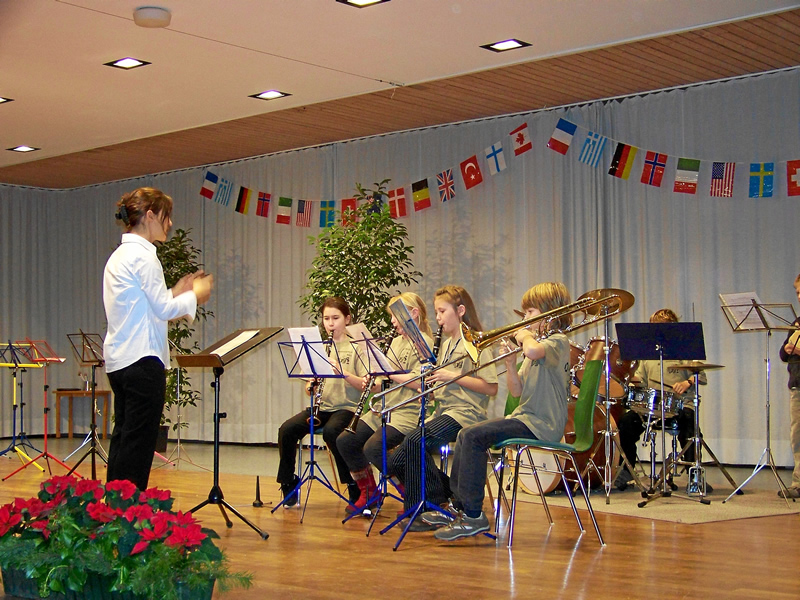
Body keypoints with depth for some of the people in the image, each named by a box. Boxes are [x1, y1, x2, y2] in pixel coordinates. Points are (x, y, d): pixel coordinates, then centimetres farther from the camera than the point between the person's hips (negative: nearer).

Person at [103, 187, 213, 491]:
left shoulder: (120, 255, 18)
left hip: (119, 360, 10)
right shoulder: (142, 255, -12)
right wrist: (194, 296, 2)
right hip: (142, 360, -10)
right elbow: (163, 309, -13)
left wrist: (177, 293, 16)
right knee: (138, 443, -6)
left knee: (123, 439, 12)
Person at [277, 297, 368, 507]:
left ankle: (354, 486, -18)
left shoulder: (355, 348, 2)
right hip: (321, 406, 4)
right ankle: (289, 484, -5)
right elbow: (308, 389, 14)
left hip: (346, 407, -4)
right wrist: (311, 387, -10)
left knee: (330, 431, -36)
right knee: (287, 429, -22)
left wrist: (342, 371, -23)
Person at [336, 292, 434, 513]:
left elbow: (420, 382, -20)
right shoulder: (396, 342, 18)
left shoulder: (424, 343, -8)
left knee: (373, 448, -27)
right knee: (345, 441, -1)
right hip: (384, 408, 9)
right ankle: (368, 492, 14)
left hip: (408, 412, -9)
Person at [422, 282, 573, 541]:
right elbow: (517, 390, 14)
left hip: (541, 424, -10)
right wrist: (510, 362, -2)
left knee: (474, 436, -21)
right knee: (465, 435, 8)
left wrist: (526, 336, -14)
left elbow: (533, 351, -37)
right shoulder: (539, 343, 20)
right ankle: (460, 506, 13)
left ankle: (473, 516, -18)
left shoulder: (558, 342, -10)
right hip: (525, 416, 10)